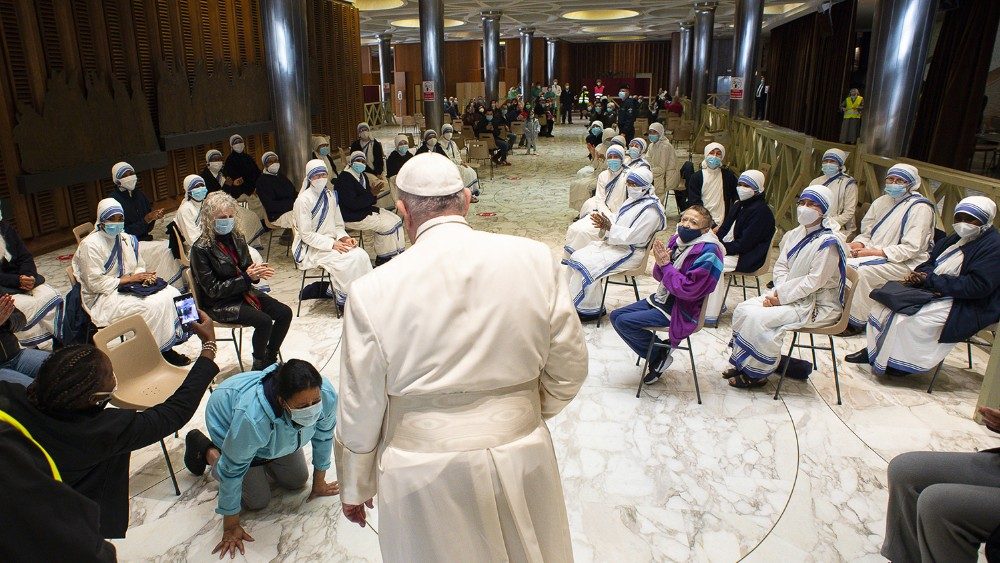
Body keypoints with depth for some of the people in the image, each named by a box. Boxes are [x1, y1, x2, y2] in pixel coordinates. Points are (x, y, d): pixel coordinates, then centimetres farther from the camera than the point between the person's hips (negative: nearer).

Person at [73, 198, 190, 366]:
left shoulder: (127, 239, 8)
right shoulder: (90, 245, -13)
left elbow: (139, 266, 17)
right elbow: (95, 283, -18)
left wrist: (144, 275, -8)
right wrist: (129, 278, -18)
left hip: (129, 287, 7)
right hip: (104, 297, -7)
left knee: (172, 294, -14)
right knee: (153, 305, -27)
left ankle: (173, 337, -8)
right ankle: (162, 350, -14)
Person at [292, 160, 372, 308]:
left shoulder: (331, 195, 8)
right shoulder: (303, 200, -13)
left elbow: (338, 225, 14)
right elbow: (306, 235, -15)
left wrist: (344, 238, -7)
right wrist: (332, 244, -21)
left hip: (331, 242, 6)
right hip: (311, 249, -6)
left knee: (361, 255, -19)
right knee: (348, 260, -28)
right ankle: (344, 300, -9)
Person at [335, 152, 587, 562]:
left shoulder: (373, 292, -14)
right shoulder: (535, 259, -10)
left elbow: (359, 408, -5)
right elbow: (569, 367, -2)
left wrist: (354, 489, 11)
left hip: (424, 471, -1)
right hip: (521, 458, 2)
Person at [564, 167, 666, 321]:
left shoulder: (650, 210, -18)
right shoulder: (633, 199, 12)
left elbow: (632, 236, -23)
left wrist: (609, 226, -23)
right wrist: (604, 223, -5)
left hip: (629, 252, -10)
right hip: (613, 243, 10)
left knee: (587, 267, -22)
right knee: (576, 256, -4)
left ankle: (590, 309, -6)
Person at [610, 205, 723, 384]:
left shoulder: (707, 252, -21)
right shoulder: (677, 240, 2)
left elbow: (689, 290, -25)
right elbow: (659, 276, 8)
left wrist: (666, 265, -20)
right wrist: (660, 263, -15)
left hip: (680, 310, -9)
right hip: (662, 298, 9)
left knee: (624, 322, -18)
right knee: (616, 316, 4)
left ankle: (660, 355, 4)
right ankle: (658, 357, 10)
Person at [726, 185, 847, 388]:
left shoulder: (828, 243, -17)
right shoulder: (794, 235, 8)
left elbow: (815, 281, -21)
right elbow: (780, 266, 7)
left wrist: (781, 297, -20)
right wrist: (778, 292, -10)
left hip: (817, 305, -8)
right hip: (791, 295, 8)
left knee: (759, 318, -25)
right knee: (743, 309, -7)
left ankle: (757, 373, -7)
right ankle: (744, 363, 4)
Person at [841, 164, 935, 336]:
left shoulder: (920, 208, -11)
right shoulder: (882, 201, 13)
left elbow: (911, 249, -18)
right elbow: (866, 232, 15)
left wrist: (874, 252, -22)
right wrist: (858, 244, -9)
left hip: (905, 262, -7)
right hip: (874, 253, 8)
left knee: (863, 271, -32)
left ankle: (858, 323, -19)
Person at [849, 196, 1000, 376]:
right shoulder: (958, 238, 13)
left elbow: (977, 286, -23)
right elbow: (931, 262, 19)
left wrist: (930, 280, -20)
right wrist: (919, 275, -6)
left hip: (965, 306, -9)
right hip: (935, 290, 9)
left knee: (912, 319, -28)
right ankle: (873, 349, -1)